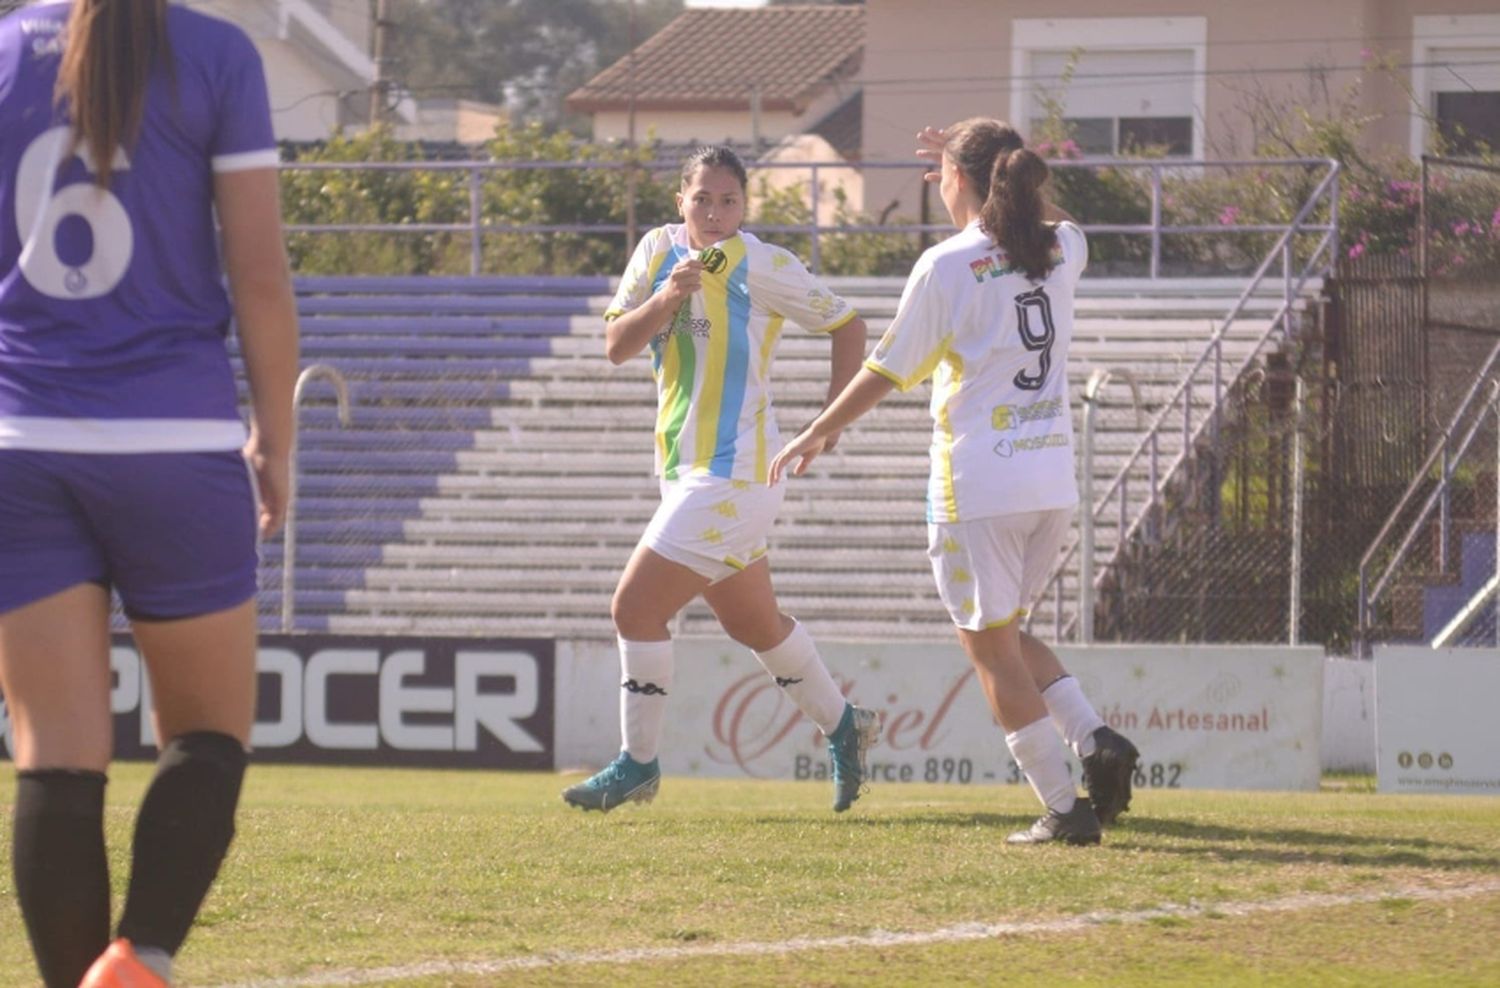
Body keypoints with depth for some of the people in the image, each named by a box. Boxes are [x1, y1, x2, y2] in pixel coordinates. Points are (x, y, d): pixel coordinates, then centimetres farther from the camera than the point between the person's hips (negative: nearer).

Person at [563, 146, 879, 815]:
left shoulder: (761, 265, -10)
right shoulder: (660, 250, 5)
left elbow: (846, 325, -1)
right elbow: (616, 347, -1)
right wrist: (668, 296, -18)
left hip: (730, 474, -7)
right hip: (684, 468, 7)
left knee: (635, 607, -11)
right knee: (754, 623, 20)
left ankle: (637, 765, -1)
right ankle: (842, 726, 37)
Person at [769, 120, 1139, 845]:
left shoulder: (947, 267, -11)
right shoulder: (1062, 249, 5)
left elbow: (887, 371, -4)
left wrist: (815, 434, 8)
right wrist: (1006, 179, 31)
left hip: (978, 484, -6)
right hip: (1053, 479, 6)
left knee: (992, 648, 3)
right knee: (1006, 632, 21)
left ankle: (1062, 807, -2)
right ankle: (1094, 739, 0)